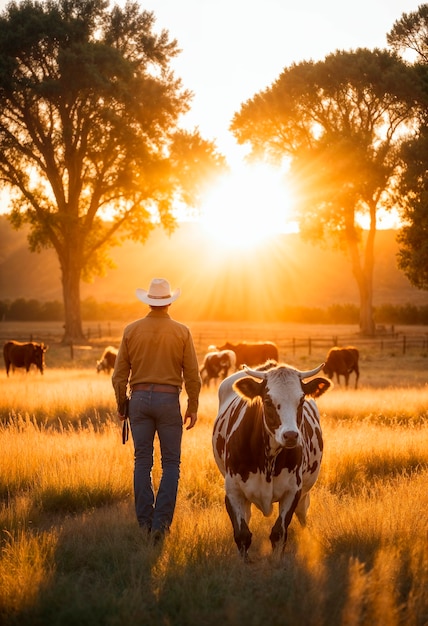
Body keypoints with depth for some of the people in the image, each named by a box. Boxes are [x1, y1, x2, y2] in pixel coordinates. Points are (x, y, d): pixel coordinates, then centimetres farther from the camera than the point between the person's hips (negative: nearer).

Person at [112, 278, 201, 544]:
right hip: (169, 399, -2)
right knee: (171, 463, 5)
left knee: (143, 461, 9)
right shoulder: (182, 332, -3)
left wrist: (121, 405, 14)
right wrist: (193, 408, 6)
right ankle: (161, 522, -5)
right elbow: (192, 375, -3)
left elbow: (120, 374, 3)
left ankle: (145, 522, 10)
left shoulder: (132, 330, 1)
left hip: (140, 399, 2)